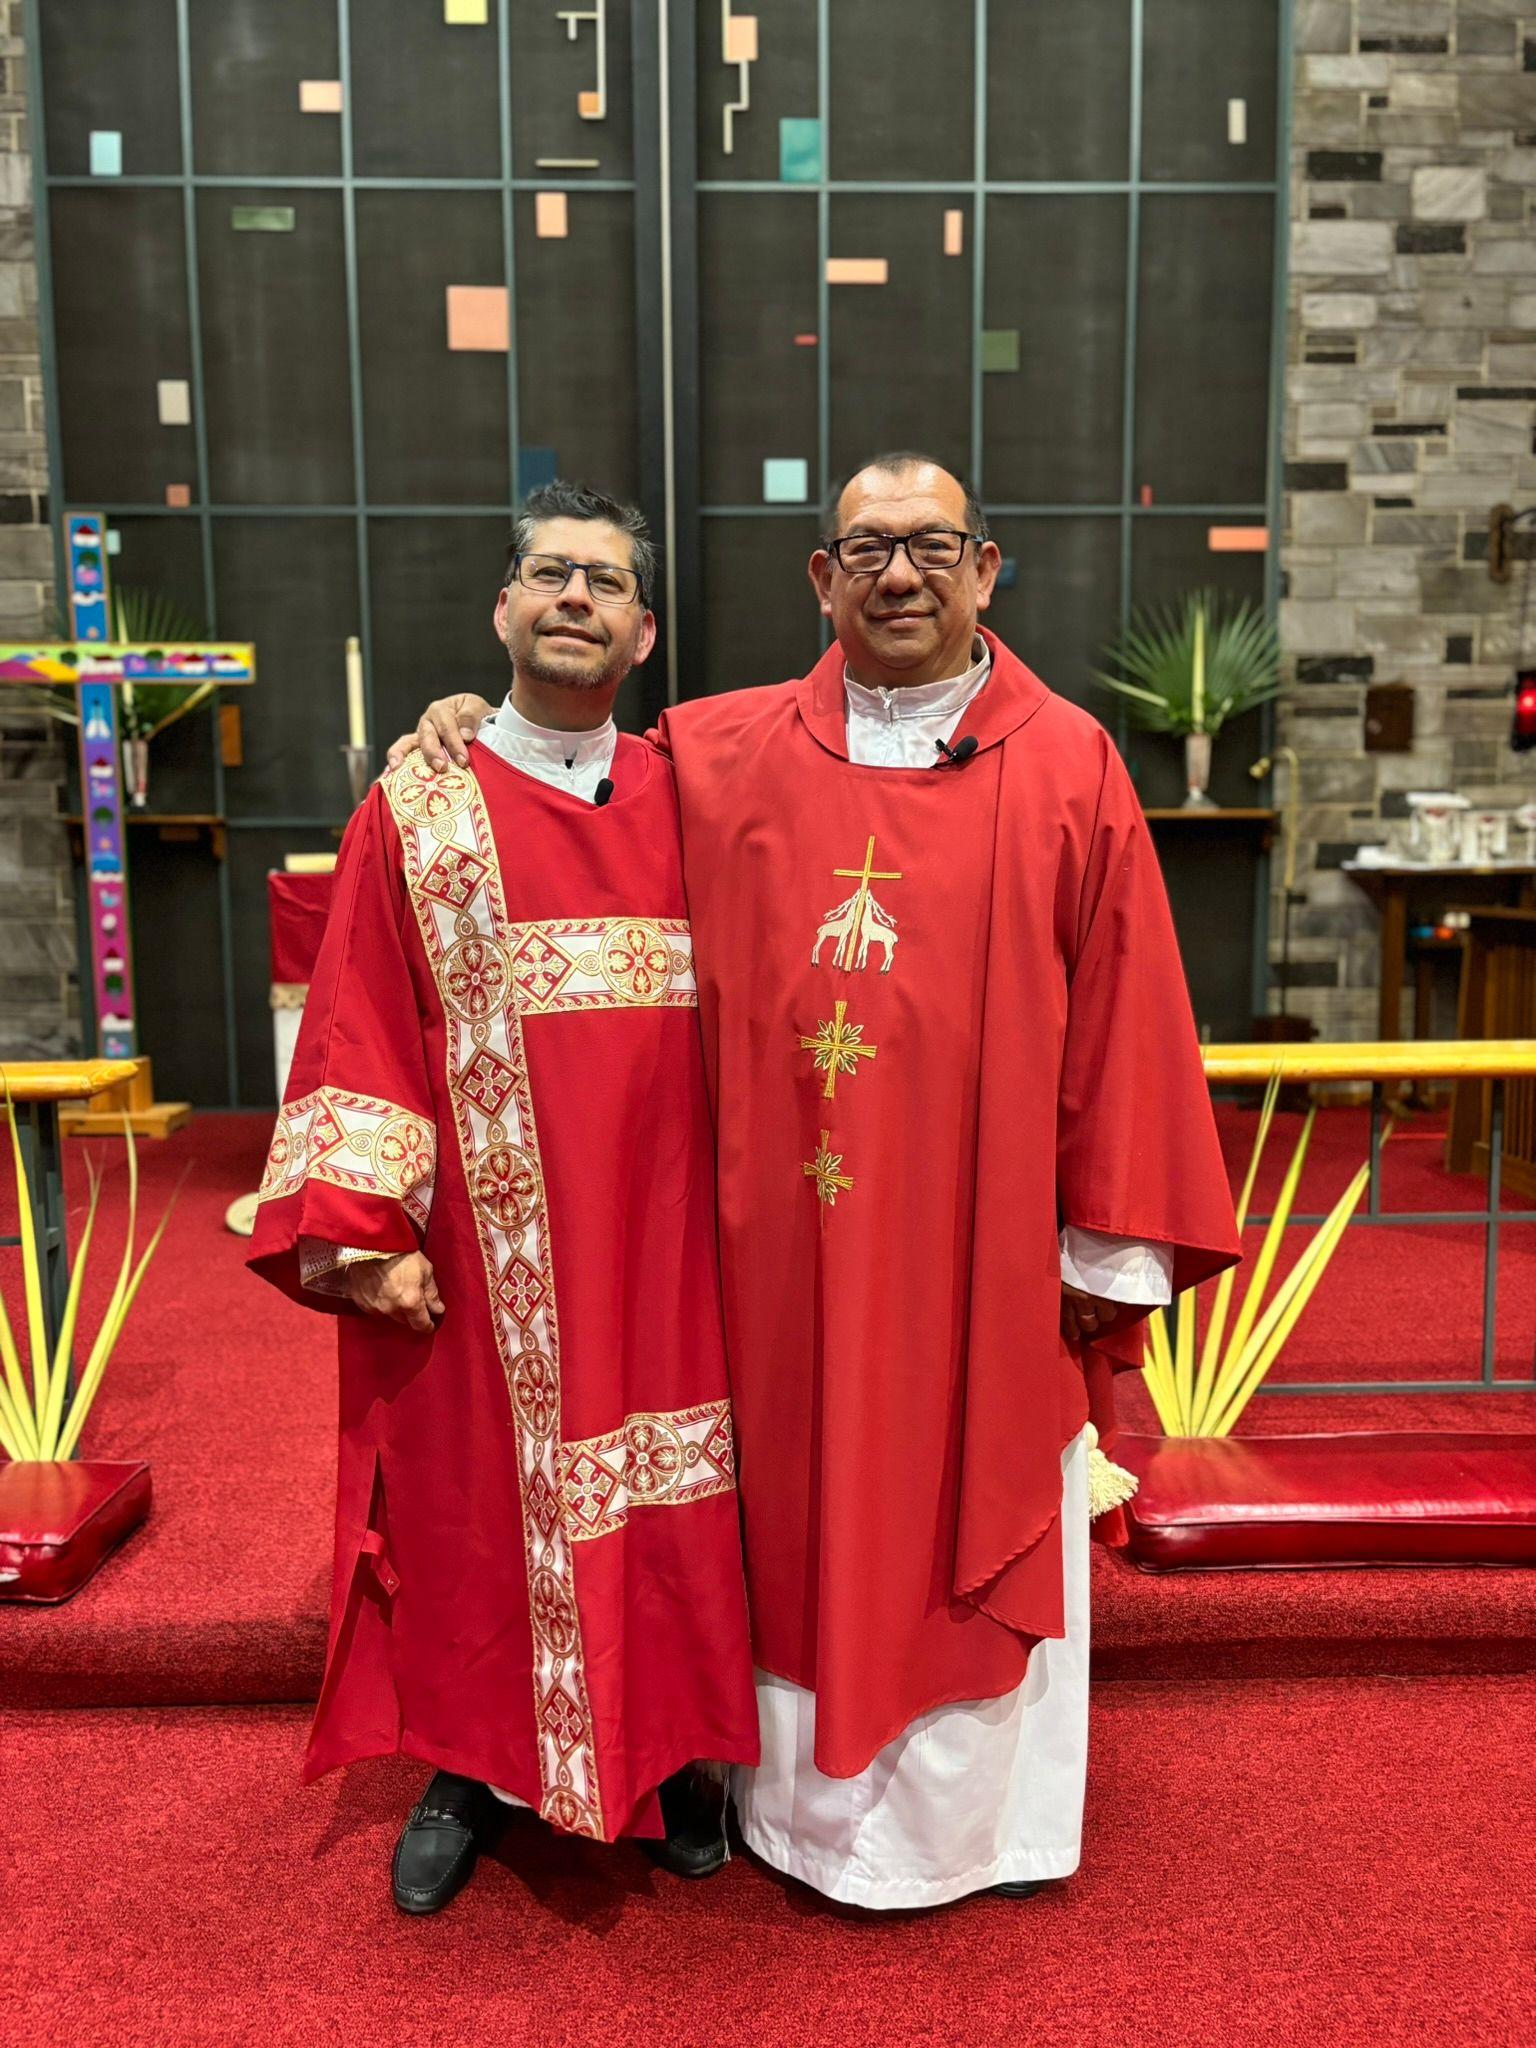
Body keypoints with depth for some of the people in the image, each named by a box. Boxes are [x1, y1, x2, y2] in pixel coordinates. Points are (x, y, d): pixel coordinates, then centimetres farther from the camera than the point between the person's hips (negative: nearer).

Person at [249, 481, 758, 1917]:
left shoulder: (684, 804, 7)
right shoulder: (417, 810, 1)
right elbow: (361, 1028, -3)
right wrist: (366, 1228, -11)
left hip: (663, 1238, 2)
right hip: (485, 1249, -1)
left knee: (670, 1494, 10)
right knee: (477, 1496, 10)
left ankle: (670, 1756, 33)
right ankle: (470, 1769, 32)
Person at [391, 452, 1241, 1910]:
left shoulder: (1069, 768, -3)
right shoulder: (722, 754, 3)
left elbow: (1121, 1015, -4)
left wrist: (1115, 1240, -4)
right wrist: (477, 721, 5)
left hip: (983, 1239, -1)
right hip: (789, 1240, 2)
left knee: (977, 1514, 12)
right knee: (801, 1516, 15)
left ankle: (964, 1813, 35)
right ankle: (809, 1798, 38)